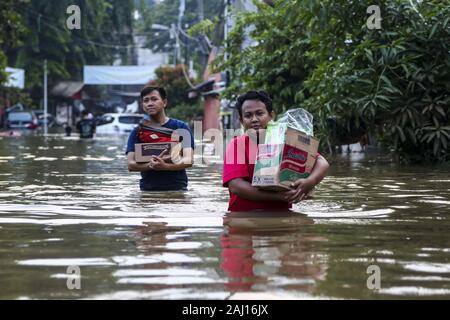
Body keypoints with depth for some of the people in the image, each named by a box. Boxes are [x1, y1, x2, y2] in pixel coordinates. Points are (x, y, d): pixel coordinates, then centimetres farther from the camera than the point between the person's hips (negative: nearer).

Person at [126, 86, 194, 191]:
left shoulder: (181, 128, 4)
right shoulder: (137, 132, 8)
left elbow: (188, 160, -6)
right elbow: (131, 165, -1)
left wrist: (165, 166, -24)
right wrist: (151, 165, -20)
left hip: (177, 189, -1)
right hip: (148, 189, 1)